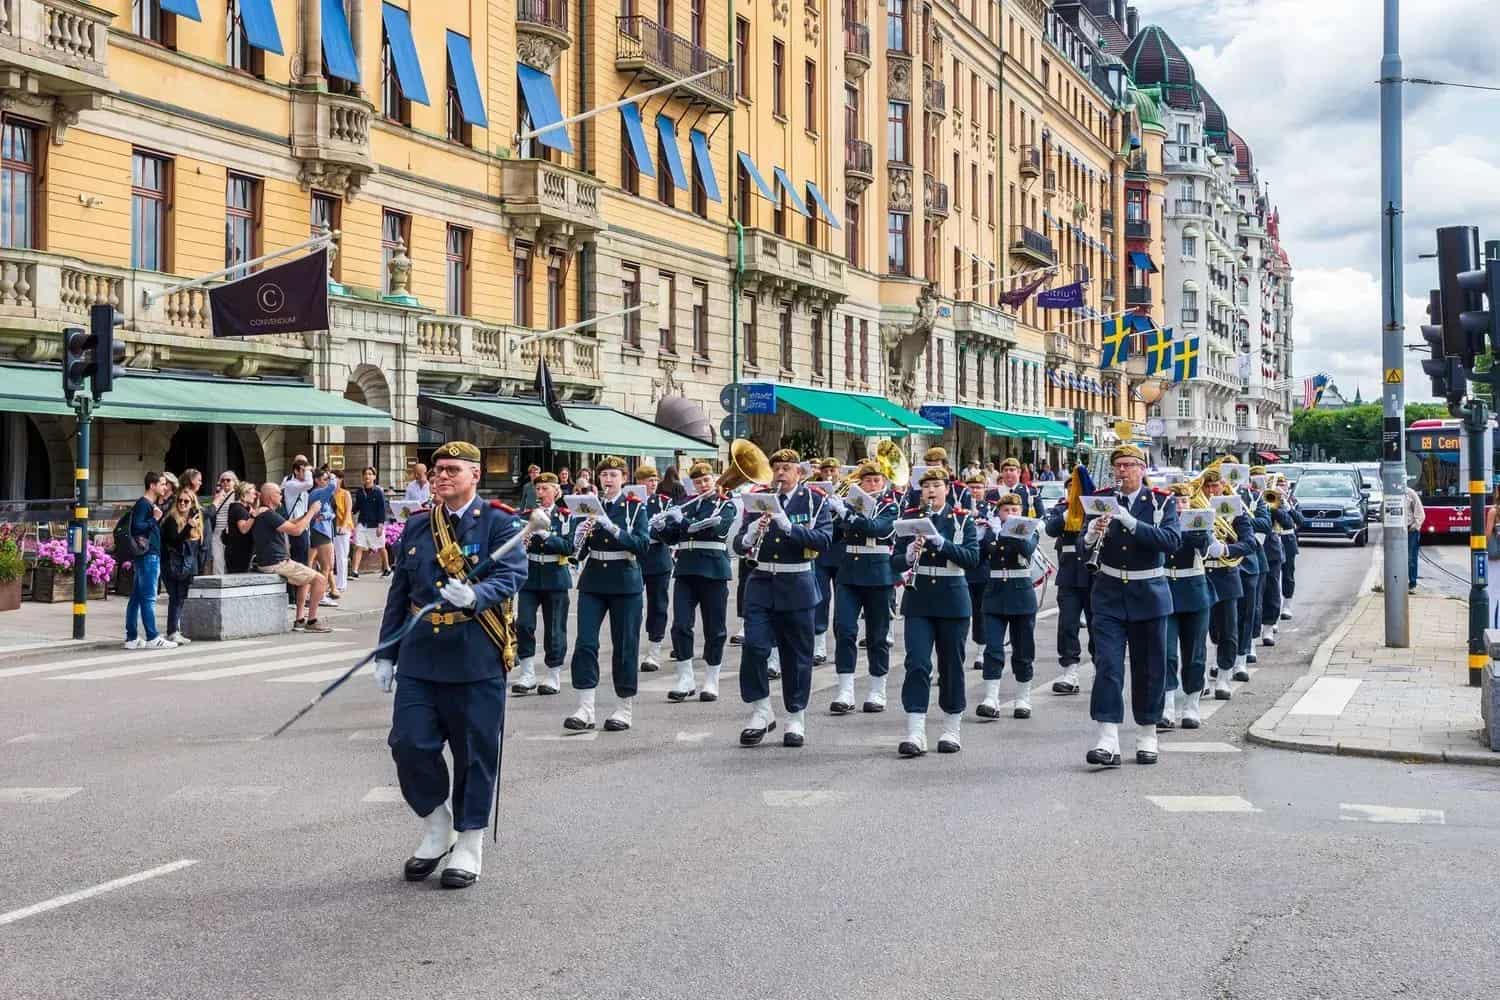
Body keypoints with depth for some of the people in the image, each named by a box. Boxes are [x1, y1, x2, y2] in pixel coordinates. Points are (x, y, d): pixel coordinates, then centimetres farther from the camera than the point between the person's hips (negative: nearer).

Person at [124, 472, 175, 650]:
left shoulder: (153, 504, 18)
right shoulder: (143, 504, -11)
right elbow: (137, 527, -20)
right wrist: (154, 519, -15)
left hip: (152, 555, 10)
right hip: (148, 555, -10)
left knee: (136, 598, 9)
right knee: (148, 598, -8)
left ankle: (132, 638, 11)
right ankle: (152, 638, -8)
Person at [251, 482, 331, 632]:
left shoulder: (260, 514, 16)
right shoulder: (268, 514, -18)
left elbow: (287, 524, 23)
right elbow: (296, 530, -22)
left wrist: (306, 514, 14)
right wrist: (311, 512, -11)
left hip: (268, 562, 11)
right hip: (276, 564, -11)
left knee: (307, 578, 28)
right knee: (319, 579, -8)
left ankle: (299, 620, 21)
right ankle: (312, 621, -5)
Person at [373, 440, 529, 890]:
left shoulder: (498, 523, -2)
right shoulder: (416, 527, 12)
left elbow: (511, 575, -15)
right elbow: (399, 593, 15)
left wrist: (475, 596, -35)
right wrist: (386, 654, 12)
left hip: (475, 661, -4)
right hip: (419, 659, 4)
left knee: (475, 753, 3)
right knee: (409, 744, -2)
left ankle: (468, 846, 19)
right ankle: (436, 828, 21)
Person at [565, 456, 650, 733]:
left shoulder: (634, 507, -1)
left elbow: (642, 545, -13)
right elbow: (576, 550, 2)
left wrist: (612, 528, -25)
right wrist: (580, 533, -20)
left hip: (625, 583, -2)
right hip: (592, 582, 2)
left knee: (625, 645, 2)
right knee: (585, 642, -7)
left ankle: (625, 709, 12)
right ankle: (585, 709, -5)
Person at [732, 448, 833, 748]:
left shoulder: (815, 500, 0)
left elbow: (824, 540, -14)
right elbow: (739, 544, 4)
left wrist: (789, 526, -26)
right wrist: (750, 535, -19)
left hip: (797, 587, -2)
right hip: (761, 582, 2)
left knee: (797, 654, 5)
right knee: (754, 646, -9)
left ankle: (795, 719, 16)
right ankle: (761, 712, 5)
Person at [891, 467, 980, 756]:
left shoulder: (962, 519, 1)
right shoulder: (909, 517, 5)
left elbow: (972, 557, -11)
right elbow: (895, 562, 3)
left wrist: (941, 542, -24)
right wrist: (908, 556, -20)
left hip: (952, 601, 0)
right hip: (918, 601, 0)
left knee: (951, 666, 6)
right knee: (917, 664, -9)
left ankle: (951, 732, 18)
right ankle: (915, 735, -12)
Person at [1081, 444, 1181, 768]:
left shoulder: (1162, 502, -2)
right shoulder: (1102, 500, 3)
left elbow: (1173, 540, -18)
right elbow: (1086, 546, -3)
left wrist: (1132, 523, -29)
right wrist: (1092, 534, -27)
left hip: (1148, 594, 0)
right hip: (1109, 594, 1)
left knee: (1149, 668, 7)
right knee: (1107, 665, -9)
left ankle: (1147, 736, 21)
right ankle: (1108, 742, -14)